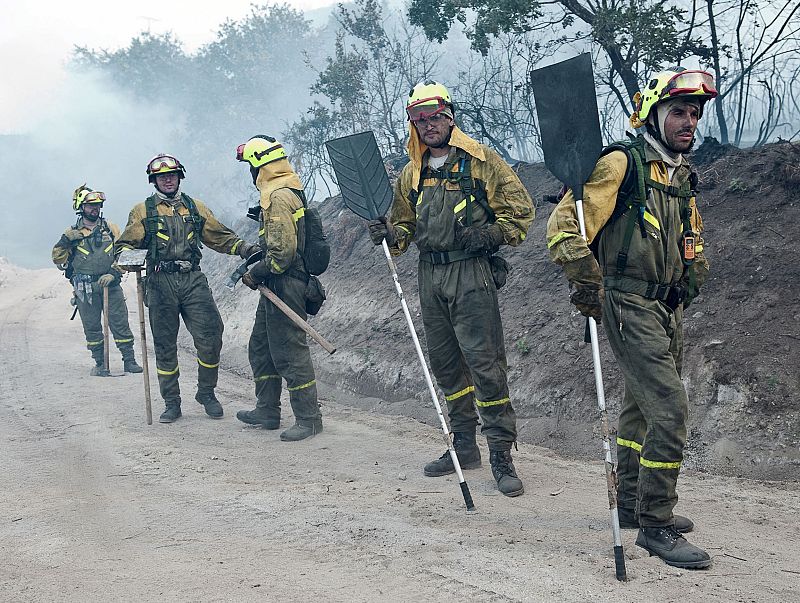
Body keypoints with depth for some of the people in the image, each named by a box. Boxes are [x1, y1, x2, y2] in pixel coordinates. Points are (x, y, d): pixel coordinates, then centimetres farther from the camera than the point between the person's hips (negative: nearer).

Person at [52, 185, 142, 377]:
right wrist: (65, 241, -9)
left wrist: (113, 274, -9)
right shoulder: (72, 233, 7)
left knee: (120, 324, -1)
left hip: (110, 285, 0)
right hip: (85, 289, 0)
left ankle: (129, 361, 5)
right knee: (92, 328, 4)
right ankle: (100, 364, 13)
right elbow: (59, 260, 7)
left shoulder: (111, 228, 8)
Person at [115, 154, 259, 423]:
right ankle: (171, 403, 13)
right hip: (161, 284, -1)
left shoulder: (195, 207, 17)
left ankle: (206, 393, 11)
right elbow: (127, 243, 5)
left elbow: (220, 236, 16)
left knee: (210, 336, -8)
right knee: (165, 345, 3)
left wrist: (246, 249, 2)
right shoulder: (143, 211, 10)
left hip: (193, 281, 1)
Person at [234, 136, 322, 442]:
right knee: (261, 347, 18)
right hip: (277, 288, 11)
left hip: (285, 286, -11)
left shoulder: (279, 196, -18)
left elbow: (282, 251, -24)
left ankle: (309, 419, 2)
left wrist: (256, 274, -12)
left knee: (289, 352, -5)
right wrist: (257, 264, 19)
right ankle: (267, 410, 27)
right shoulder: (288, 191, 15)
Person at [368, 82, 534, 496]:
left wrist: (491, 234, -17)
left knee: (484, 361, -10)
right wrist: (390, 234, 3)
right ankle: (464, 446, 24)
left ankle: (501, 454, -4)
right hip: (430, 277, 6)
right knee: (446, 363, 12)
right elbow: (405, 223, 25)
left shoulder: (481, 160, -1)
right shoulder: (412, 174, 16)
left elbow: (520, 208, -1)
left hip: (472, 274, -6)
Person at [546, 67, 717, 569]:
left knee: (643, 406, 19)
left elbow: (692, 239, 31)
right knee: (670, 410, -13)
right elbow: (564, 227, -19)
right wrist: (588, 286, -21)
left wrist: (692, 281, 18)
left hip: (667, 310, 9)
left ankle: (633, 503, 34)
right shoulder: (622, 164, -13)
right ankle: (656, 525, -3)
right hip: (629, 307, -9)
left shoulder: (682, 176, 13)